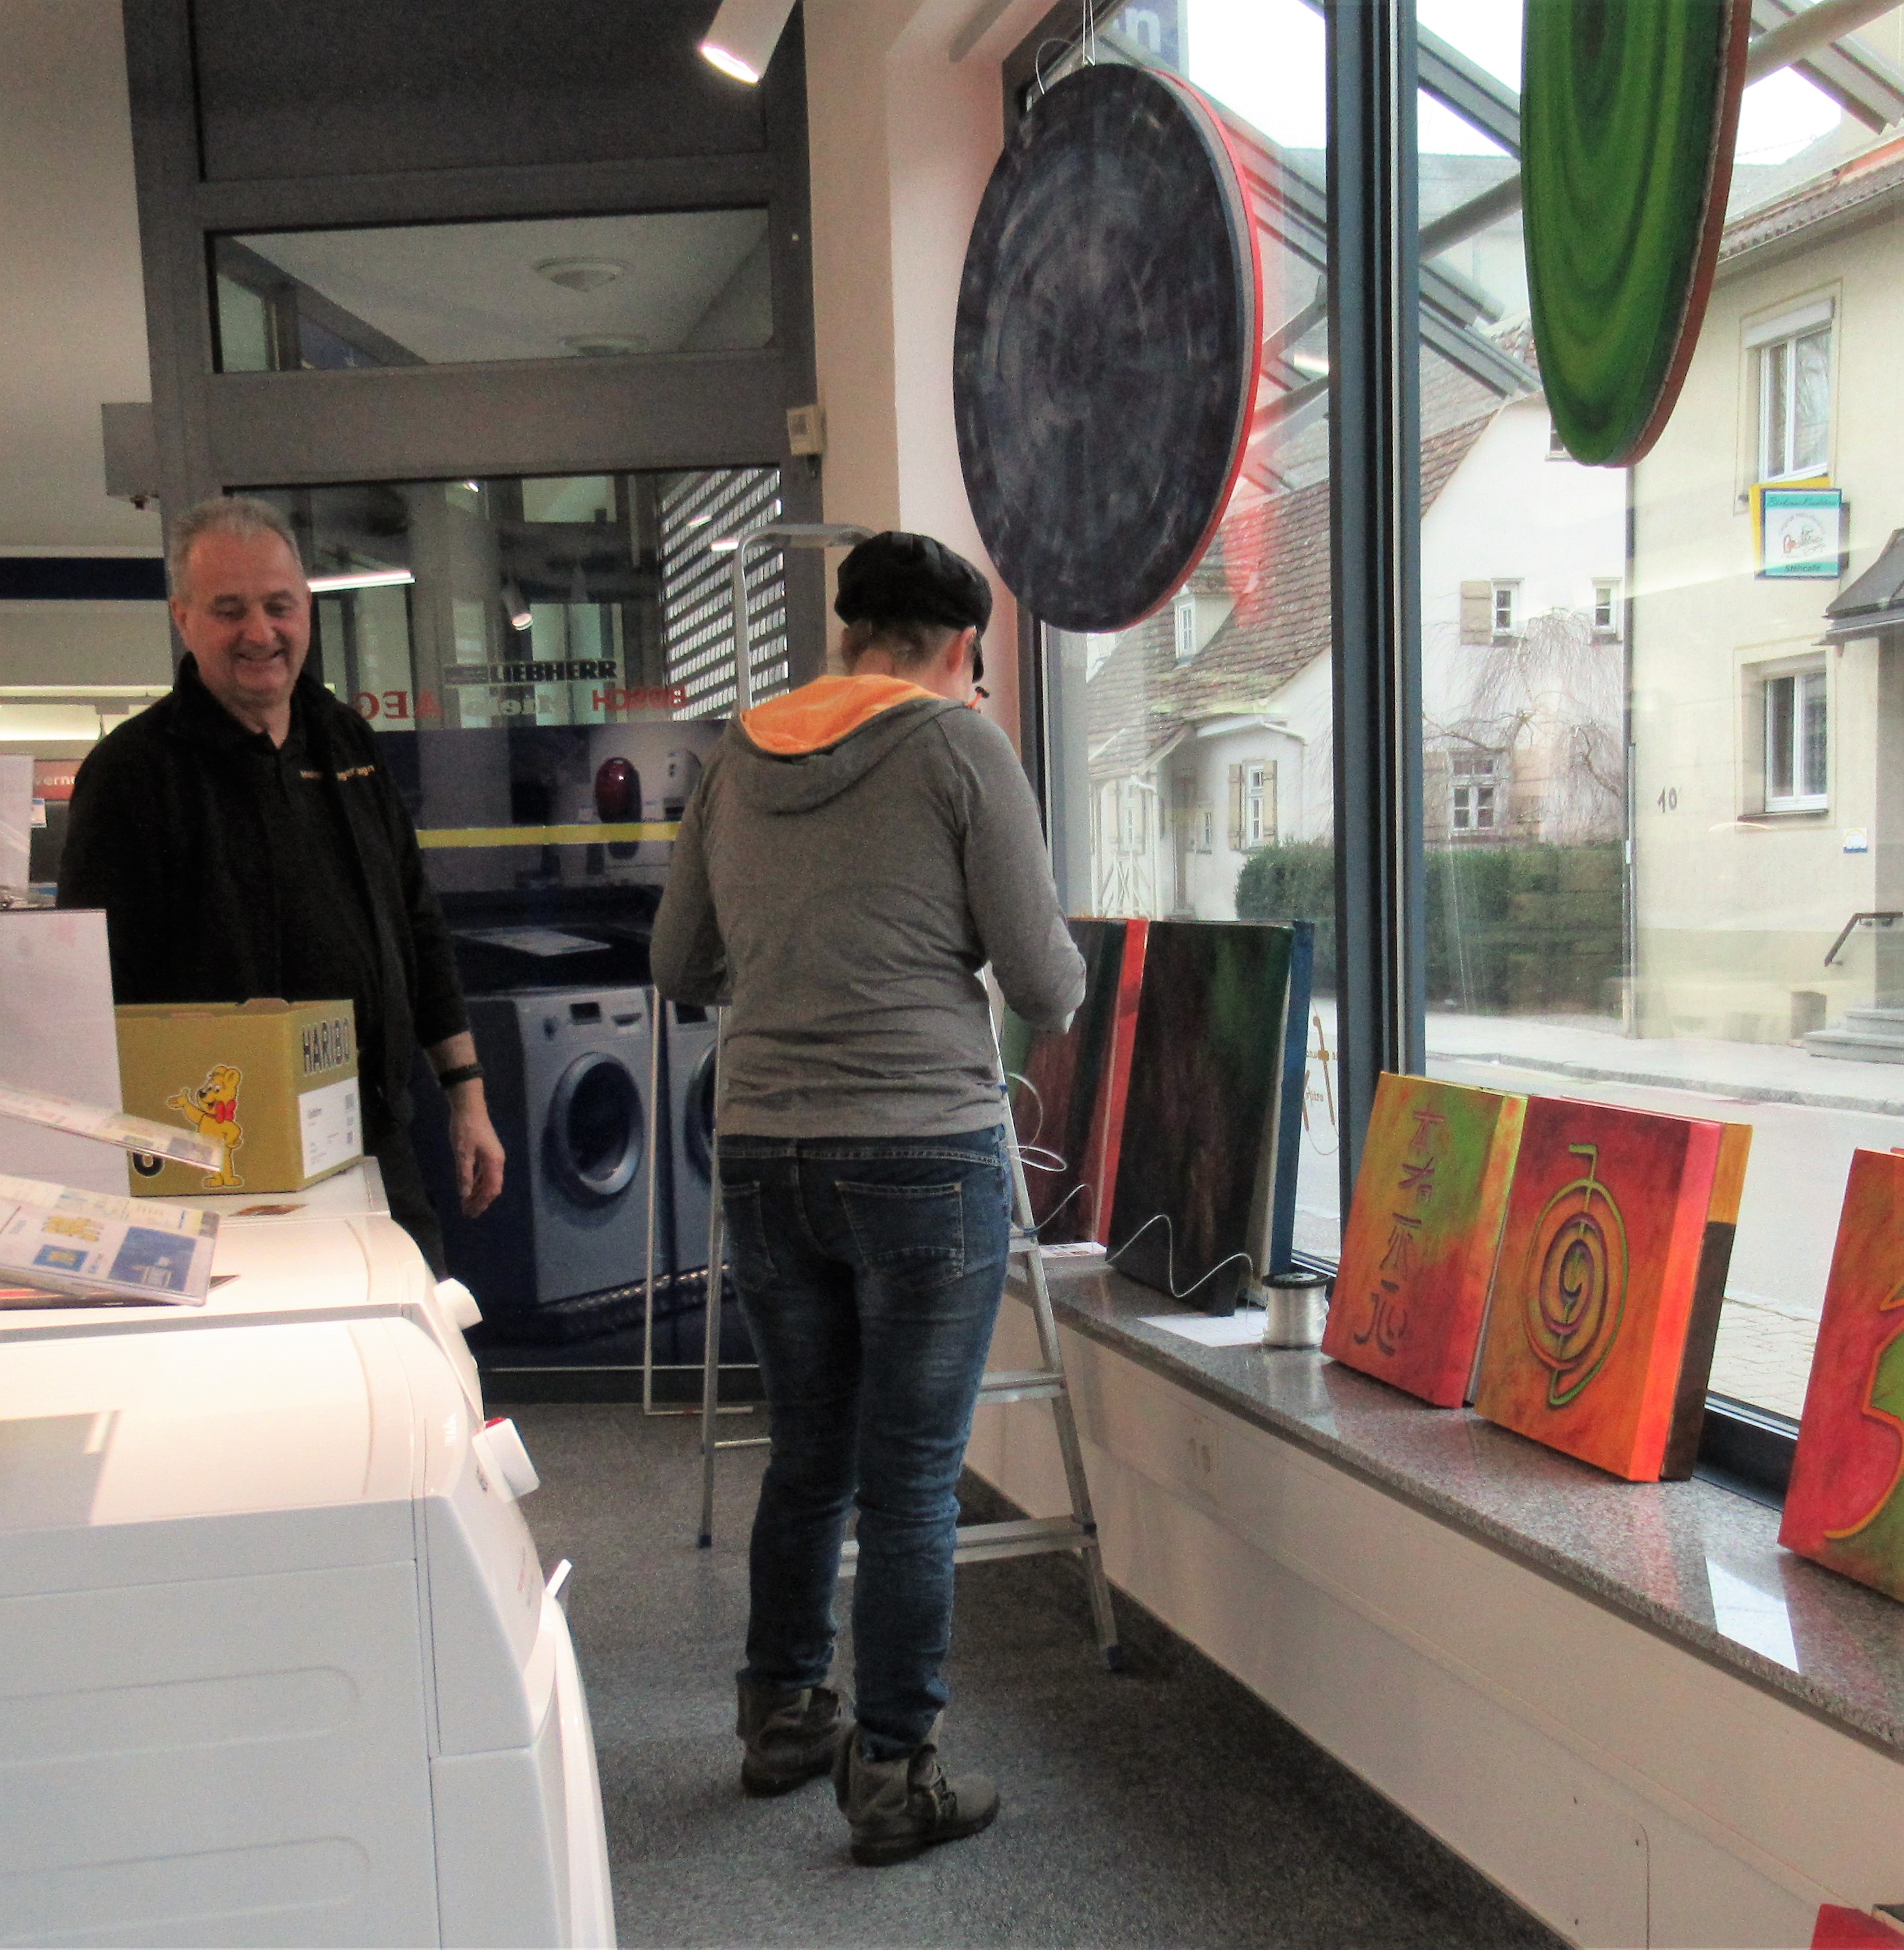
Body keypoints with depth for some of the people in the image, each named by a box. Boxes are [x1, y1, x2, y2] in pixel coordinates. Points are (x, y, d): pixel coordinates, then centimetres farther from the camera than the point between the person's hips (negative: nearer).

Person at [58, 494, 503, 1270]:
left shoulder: (348, 742, 12)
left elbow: (418, 925, 17)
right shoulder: (133, 771, -7)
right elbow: (102, 993, -11)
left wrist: (467, 1094, 14)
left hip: (380, 1153, 6)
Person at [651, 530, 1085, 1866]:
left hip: (762, 1155, 6)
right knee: (912, 1480, 5)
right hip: (923, 1156, -5)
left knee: (809, 1453, 21)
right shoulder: (960, 747, -6)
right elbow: (1045, 987, -6)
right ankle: (895, 1775, 16)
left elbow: (680, 972, 16)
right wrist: (1056, 962, 15)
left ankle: (783, 1717, 35)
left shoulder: (738, 759, 9)